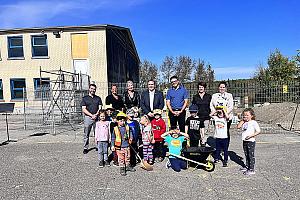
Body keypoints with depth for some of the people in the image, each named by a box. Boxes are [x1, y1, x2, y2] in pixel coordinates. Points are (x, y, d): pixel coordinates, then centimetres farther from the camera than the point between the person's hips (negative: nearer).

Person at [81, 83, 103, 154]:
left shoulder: (98, 98, 15)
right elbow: (84, 109, 0)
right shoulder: (85, 98, 8)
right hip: (88, 117, -1)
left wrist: (96, 115, -10)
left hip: (97, 117, 1)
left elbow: (100, 108, 7)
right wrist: (91, 115, -11)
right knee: (86, 134, 1)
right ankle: (85, 148, 10)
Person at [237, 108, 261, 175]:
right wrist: (243, 120, -1)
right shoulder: (244, 122, 10)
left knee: (251, 155, -1)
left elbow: (258, 131, -15)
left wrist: (251, 135, -23)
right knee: (246, 155, 18)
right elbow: (238, 126, 1)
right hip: (244, 141, 7)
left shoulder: (253, 122, -11)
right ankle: (247, 167, 32)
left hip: (251, 141, -7)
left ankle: (252, 170, 5)